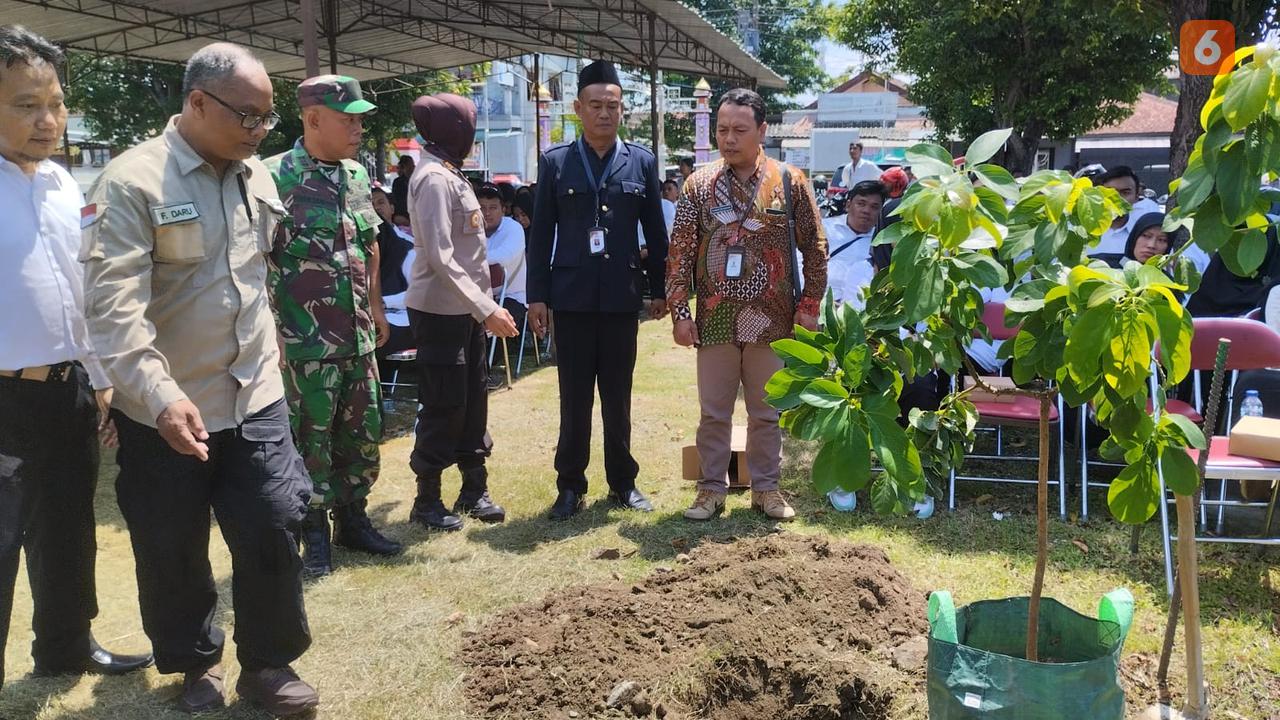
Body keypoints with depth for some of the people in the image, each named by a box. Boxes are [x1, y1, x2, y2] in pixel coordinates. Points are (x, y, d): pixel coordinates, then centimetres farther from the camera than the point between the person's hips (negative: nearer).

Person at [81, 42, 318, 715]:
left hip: (254, 396, 5)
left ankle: (267, 663, 23)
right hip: (164, 411, -4)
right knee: (173, 551, 10)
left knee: (274, 530, 4)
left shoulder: (256, 175, 6)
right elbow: (114, 305, -22)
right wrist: (160, 395, -31)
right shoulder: (131, 181, -14)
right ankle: (196, 662, 33)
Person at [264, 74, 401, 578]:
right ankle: (315, 535, 19)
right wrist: (272, 328, -14)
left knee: (363, 434, 14)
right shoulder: (275, 177, -11)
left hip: (358, 336, 7)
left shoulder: (357, 174, 9)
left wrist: (375, 306, 18)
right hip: (305, 342, -6)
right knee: (311, 440, 4)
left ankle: (353, 520, 30)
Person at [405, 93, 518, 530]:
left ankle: (474, 489, 24)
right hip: (440, 312, -9)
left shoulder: (450, 173, 13)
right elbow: (439, 258, -24)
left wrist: (482, 306, 13)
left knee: (473, 399, 14)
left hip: (464, 309, 9)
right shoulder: (434, 179, -17)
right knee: (443, 406, -1)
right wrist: (486, 309, -27)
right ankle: (427, 500, 12)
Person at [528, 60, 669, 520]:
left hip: (622, 295, 1)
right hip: (572, 296, -1)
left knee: (618, 397, 10)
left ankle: (622, 482, 23)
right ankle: (571, 486, 17)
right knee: (574, 398, 6)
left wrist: (660, 288, 8)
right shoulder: (555, 162, 2)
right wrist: (537, 296, -2)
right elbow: (541, 234, 1)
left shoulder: (642, 162, 4)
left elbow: (656, 232, 8)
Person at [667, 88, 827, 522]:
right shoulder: (698, 185, 1)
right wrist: (680, 311, -5)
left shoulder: (790, 182, -1)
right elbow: (680, 253, 0)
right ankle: (711, 489, 21)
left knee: (767, 412, 10)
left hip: (771, 320, 0)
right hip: (715, 319, 1)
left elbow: (815, 248, 3)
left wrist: (809, 306, -1)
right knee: (713, 412, 8)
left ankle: (766, 487, 24)